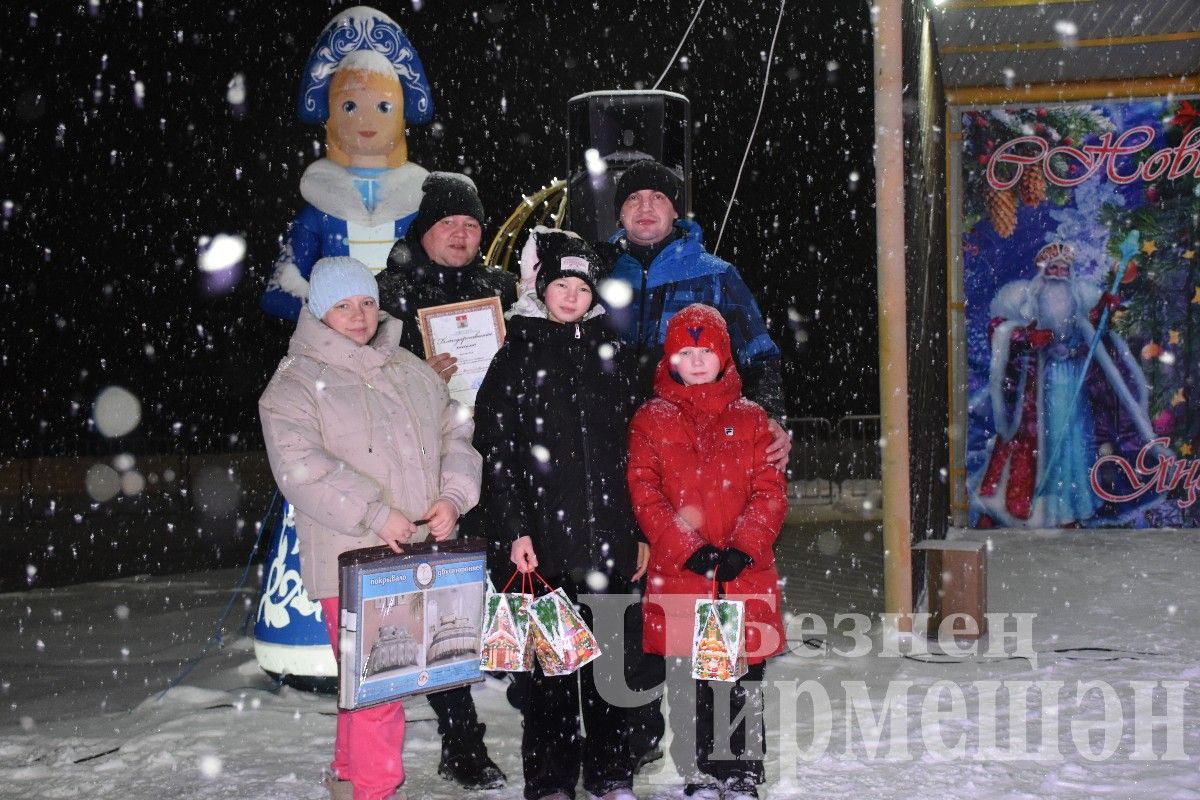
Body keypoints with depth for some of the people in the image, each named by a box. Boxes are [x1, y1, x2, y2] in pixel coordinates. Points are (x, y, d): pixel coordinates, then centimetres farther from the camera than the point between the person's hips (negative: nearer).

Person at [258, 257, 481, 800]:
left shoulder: (411, 370, 15)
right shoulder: (295, 383, -3)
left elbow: (457, 434, 14)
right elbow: (300, 467, -15)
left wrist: (452, 497, -4)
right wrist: (376, 514, -21)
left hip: (422, 555, 5)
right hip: (353, 561, -5)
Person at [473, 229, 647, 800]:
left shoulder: (613, 354, 12)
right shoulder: (514, 355, 3)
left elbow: (635, 447, 12)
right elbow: (496, 448, -3)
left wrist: (642, 530, 8)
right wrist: (514, 529, -11)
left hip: (607, 533, 3)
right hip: (543, 536, -3)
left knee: (608, 655, 9)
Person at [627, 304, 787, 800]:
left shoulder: (750, 419, 10)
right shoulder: (650, 420, 7)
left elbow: (770, 491, 3)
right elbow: (645, 495, -2)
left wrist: (744, 546, -12)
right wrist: (687, 548, -13)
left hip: (745, 572, 1)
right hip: (677, 574, 0)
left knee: (744, 681, 4)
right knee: (687, 685, 5)